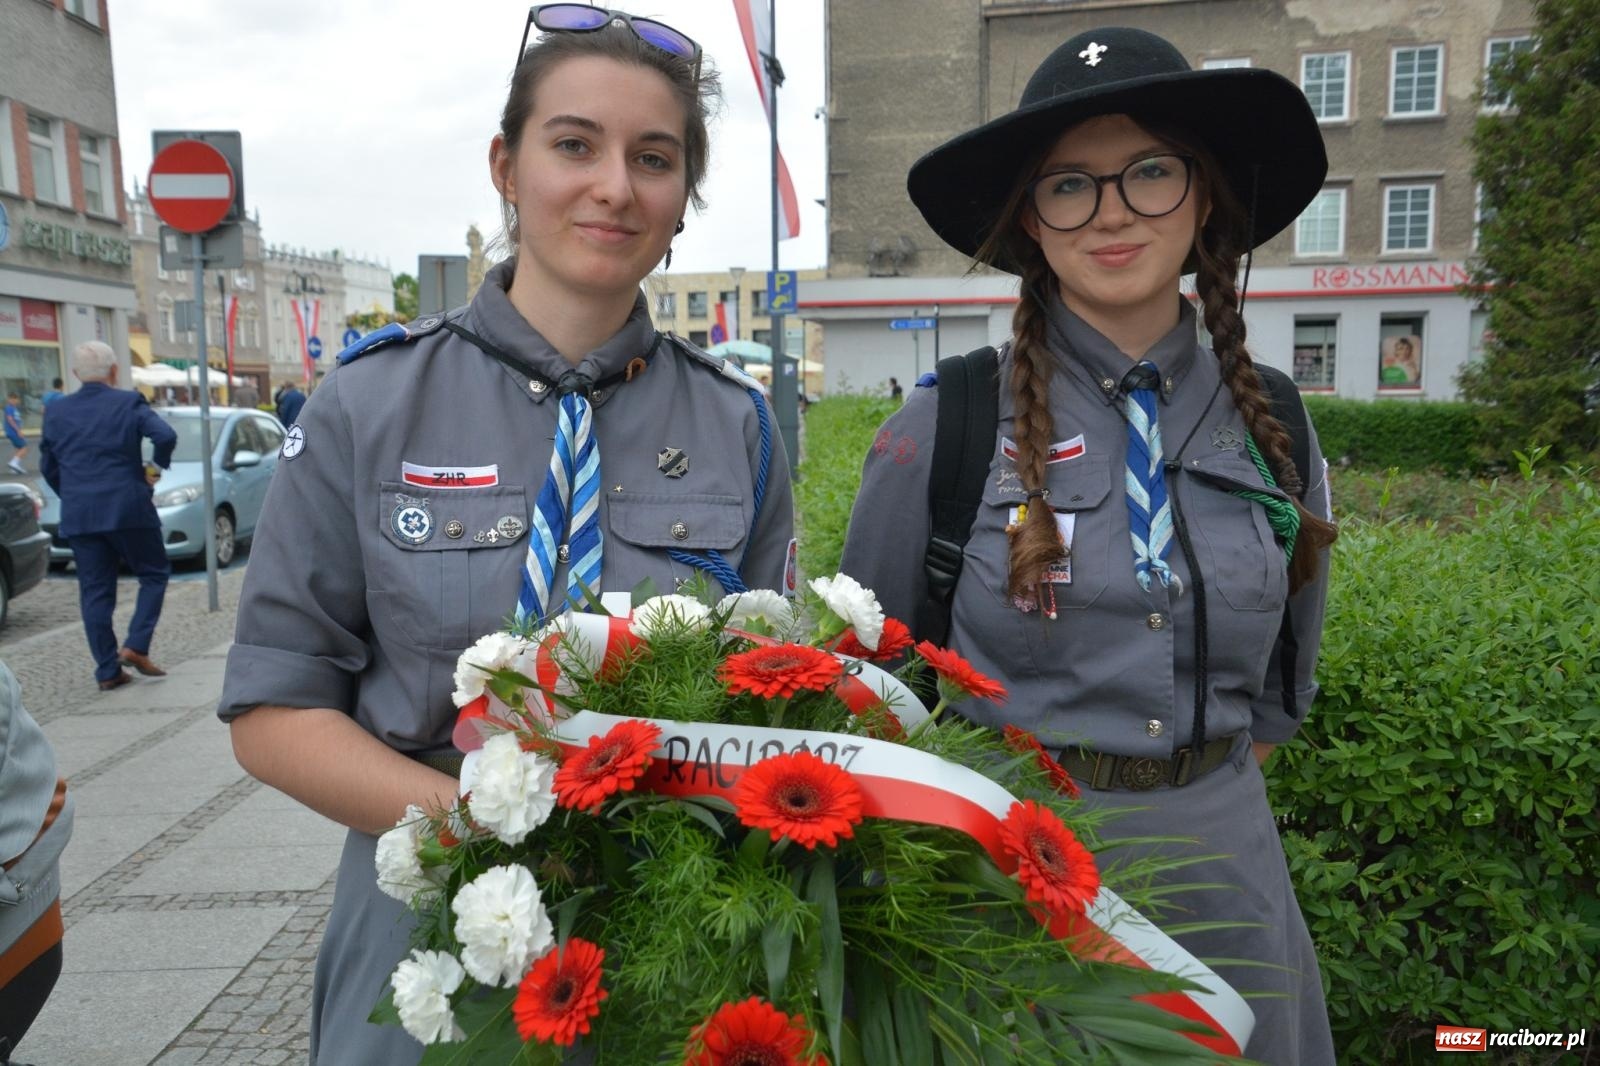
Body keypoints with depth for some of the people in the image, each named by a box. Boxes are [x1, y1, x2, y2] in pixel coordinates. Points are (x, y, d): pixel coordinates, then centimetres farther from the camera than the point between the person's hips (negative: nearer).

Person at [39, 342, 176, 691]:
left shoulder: (56, 411, 9)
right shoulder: (129, 403, -3)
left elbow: (48, 467, 13)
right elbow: (165, 435, -17)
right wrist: (157, 465, 1)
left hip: (78, 517, 4)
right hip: (128, 509, -4)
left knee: (94, 591, 8)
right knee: (154, 574, 12)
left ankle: (108, 670, 9)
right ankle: (136, 646, -3)